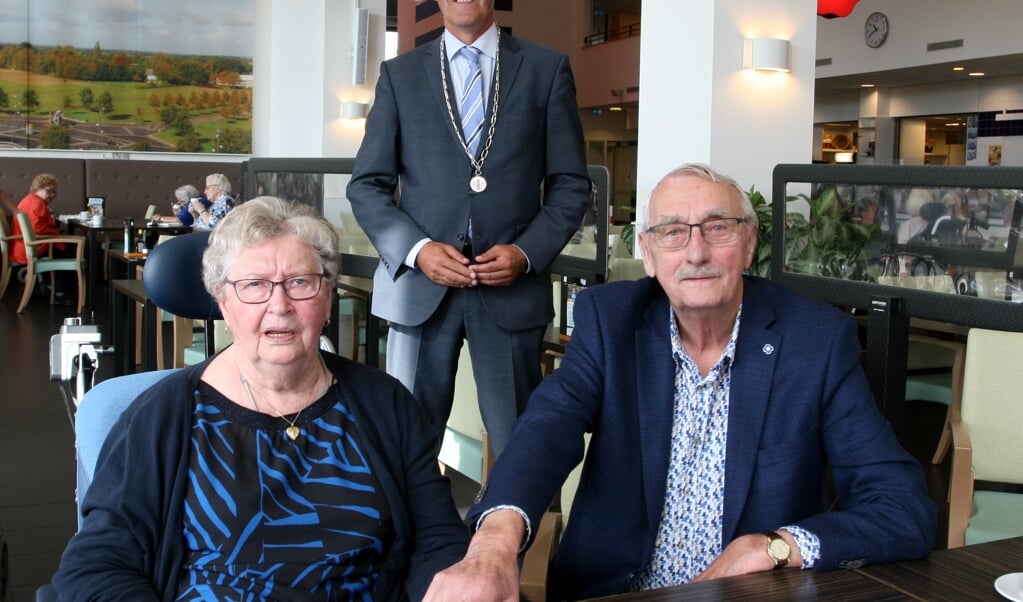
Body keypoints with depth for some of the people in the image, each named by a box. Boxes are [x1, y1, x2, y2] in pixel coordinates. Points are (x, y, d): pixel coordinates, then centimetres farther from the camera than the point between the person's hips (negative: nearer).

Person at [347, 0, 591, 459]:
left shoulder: (547, 69, 7)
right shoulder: (399, 74, 9)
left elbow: (571, 185, 6)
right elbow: (367, 185, 6)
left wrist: (527, 253, -9)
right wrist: (417, 248, -10)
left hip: (512, 287, 0)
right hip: (420, 284, 1)